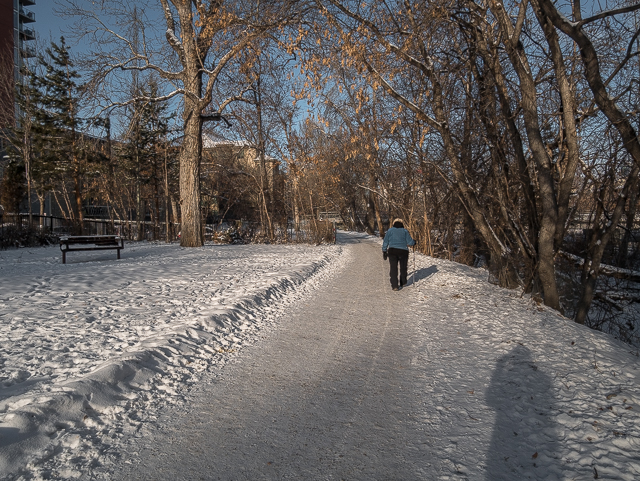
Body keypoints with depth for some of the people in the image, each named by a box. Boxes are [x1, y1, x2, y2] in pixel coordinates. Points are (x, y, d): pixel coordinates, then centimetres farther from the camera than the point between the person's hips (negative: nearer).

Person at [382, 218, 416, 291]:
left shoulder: (390, 230, 8)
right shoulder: (405, 231, 7)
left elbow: (385, 242, 3)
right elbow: (410, 242, 0)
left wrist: (384, 252, 8)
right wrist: (414, 242, 20)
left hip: (392, 251, 0)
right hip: (403, 251, 0)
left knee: (393, 268, 1)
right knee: (403, 267, 18)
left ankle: (395, 286, -6)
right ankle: (403, 282, 34)